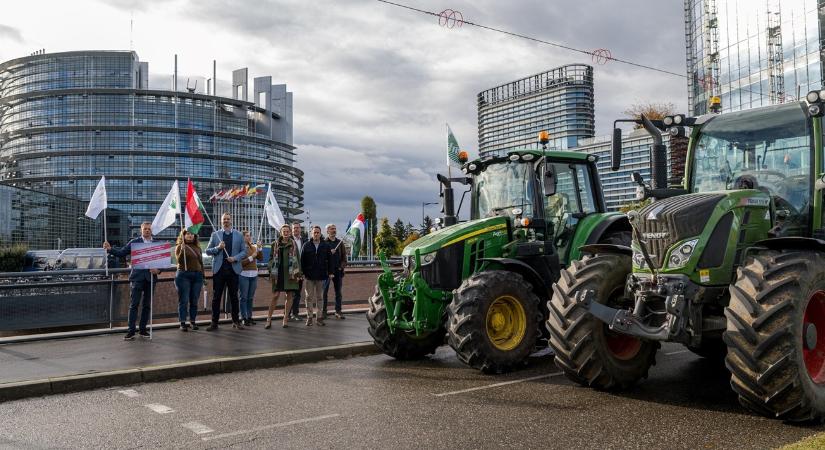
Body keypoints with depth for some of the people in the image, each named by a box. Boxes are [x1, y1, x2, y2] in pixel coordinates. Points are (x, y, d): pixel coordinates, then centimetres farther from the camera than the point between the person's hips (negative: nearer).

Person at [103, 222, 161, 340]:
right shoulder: (134, 242, 4)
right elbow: (121, 253, -1)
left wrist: (158, 270, -10)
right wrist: (110, 249, -17)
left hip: (150, 278, 2)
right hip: (137, 277, -2)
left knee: (147, 305, 7)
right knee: (134, 304, -4)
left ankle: (143, 329, 16)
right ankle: (131, 331, -3)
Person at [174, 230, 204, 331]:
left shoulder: (197, 248, 15)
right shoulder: (179, 247, 2)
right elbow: (179, 260, -12)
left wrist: (202, 275, 15)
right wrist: (182, 250, -27)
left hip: (197, 275, 4)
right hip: (184, 275, -4)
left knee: (194, 300, 5)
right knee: (183, 300, -3)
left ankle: (193, 321, 13)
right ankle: (182, 323, -1)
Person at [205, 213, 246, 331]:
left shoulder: (239, 235, 8)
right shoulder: (215, 235, 8)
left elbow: (243, 251, 7)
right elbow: (208, 251, 7)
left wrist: (235, 258, -11)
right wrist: (218, 248, -12)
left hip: (233, 269, 0)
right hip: (219, 269, 0)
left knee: (234, 296, 6)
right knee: (216, 296, 1)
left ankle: (236, 321, 15)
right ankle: (214, 323, 7)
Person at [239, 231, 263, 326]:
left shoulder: (254, 247, 9)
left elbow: (261, 258, 4)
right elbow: (241, 263, -12)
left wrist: (259, 249, -6)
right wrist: (251, 257, -15)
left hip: (254, 275, 5)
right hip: (244, 275, -5)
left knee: (251, 297, 10)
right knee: (244, 297, -2)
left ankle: (249, 317, 16)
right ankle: (244, 318, 1)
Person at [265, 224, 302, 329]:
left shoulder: (293, 244, 7)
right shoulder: (275, 244, 5)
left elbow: (297, 260, 7)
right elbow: (271, 259, 6)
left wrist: (297, 273, 0)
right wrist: (271, 273, -2)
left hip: (290, 274, 1)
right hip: (278, 273, -1)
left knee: (289, 296, 4)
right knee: (275, 295, -3)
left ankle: (285, 319, 13)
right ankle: (269, 319, 4)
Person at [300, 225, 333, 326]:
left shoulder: (325, 246, 4)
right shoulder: (306, 245, 2)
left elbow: (329, 260, 6)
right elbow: (302, 260, 2)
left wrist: (330, 272, 1)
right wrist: (302, 272, -4)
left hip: (321, 275, 1)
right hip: (309, 276, -1)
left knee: (319, 297, 8)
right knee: (309, 297, 3)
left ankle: (319, 317, 13)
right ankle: (309, 317, 9)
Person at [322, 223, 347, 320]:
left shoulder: (340, 242, 12)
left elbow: (344, 256, 9)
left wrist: (342, 266, -3)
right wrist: (329, 252, -21)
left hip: (338, 270, 4)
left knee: (338, 292, 7)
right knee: (324, 291, 0)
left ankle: (338, 311, 12)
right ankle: (324, 311, 6)